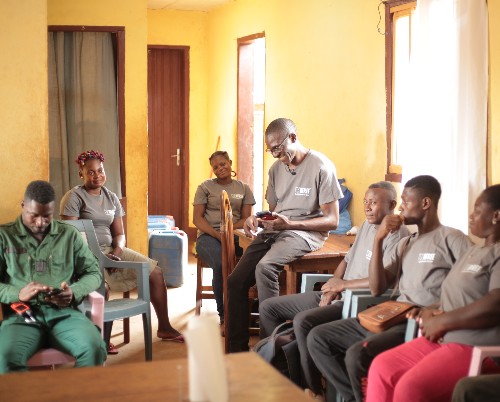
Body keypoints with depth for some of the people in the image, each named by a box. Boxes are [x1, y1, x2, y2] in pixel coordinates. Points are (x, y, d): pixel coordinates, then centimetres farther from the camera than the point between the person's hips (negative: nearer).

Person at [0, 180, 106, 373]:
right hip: (22, 315, -1)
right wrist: (18, 294, -18)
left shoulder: (69, 234, 14)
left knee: (94, 348, -29)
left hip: (64, 312, 2)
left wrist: (74, 292, -5)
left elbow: (93, 272, 16)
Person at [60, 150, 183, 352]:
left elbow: (119, 233, 12)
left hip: (111, 249, 7)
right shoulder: (74, 197, -5)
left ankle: (164, 327, 7)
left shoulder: (111, 198, 15)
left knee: (155, 271, -3)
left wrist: (118, 250, -10)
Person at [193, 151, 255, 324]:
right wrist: (218, 235, -14)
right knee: (222, 264, -38)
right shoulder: (205, 187, 12)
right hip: (209, 235, -2)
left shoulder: (243, 188, 18)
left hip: (235, 234, 2)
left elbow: (246, 218, 10)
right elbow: (197, 218, 4)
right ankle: (223, 313, -23)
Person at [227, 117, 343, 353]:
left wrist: (289, 224, -21)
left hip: (305, 232, -7)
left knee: (265, 267, -34)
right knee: (235, 281, -10)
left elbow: (332, 220, -11)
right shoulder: (276, 168, 14)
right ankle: (237, 347, 2)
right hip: (273, 231, 7)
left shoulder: (321, 167, -9)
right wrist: (256, 219, -3)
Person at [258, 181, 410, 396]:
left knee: (303, 321, -34)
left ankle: (313, 391, -20)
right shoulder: (367, 225, 15)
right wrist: (334, 285, 1)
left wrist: (343, 284, -15)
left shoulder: (397, 235, -14)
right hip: (339, 296, 10)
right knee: (268, 307, 7)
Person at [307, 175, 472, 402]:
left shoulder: (452, 239, -3)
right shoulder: (405, 244, 20)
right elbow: (377, 288, 10)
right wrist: (378, 239, 2)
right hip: (390, 318, 8)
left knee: (357, 355, -32)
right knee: (317, 338, -1)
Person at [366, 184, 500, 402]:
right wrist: (435, 310, 6)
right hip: (445, 340, 10)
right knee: (382, 367, 1)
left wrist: (442, 321, -16)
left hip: (477, 349, -10)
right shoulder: (474, 251, 21)